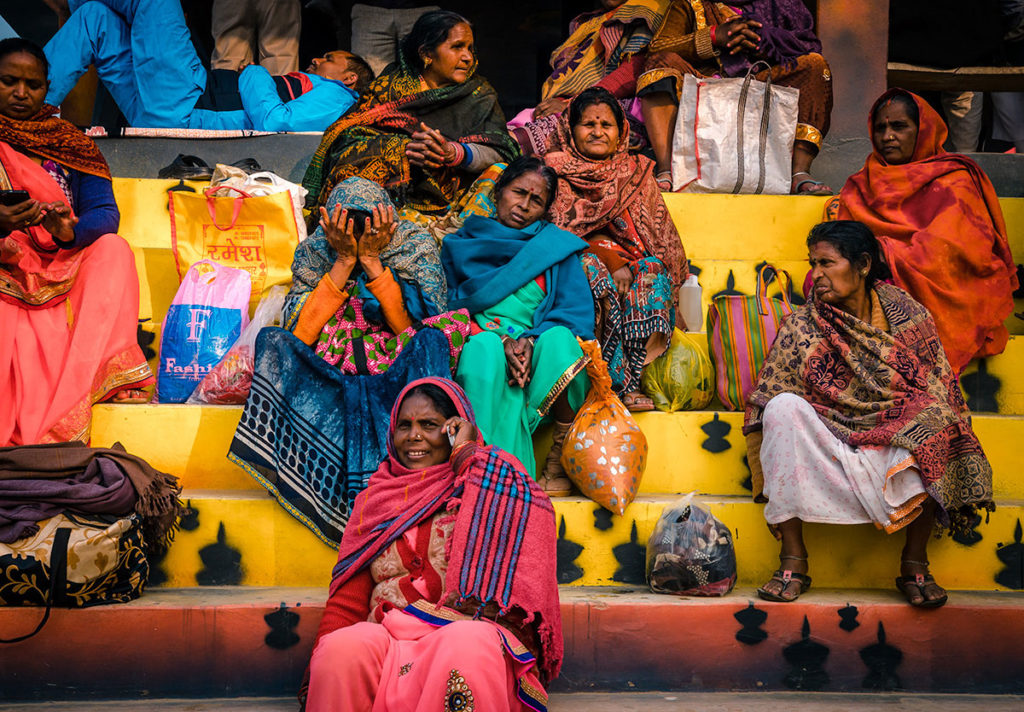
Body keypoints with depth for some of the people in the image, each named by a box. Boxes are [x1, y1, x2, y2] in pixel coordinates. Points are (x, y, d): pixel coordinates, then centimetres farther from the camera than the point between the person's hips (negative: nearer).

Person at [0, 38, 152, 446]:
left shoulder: (69, 143, 14)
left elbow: (105, 213, 2)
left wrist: (70, 231, -23)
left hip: (62, 271, 2)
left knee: (114, 250, -26)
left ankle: (109, 376, -35)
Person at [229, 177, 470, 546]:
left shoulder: (416, 247, 0)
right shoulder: (314, 250, 2)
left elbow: (415, 328, -14)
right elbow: (299, 333, -11)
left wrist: (372, 260, -18)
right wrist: (344, 261, -15)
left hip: (398, 374, -1)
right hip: (324, 377, 1)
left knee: (433, 342, -32)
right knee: (275, 344, -26)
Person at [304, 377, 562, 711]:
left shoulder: (491, 477, 14)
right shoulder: (376, 498, 20)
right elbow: (345, 601, 13)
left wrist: (466, 454, -1)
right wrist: (323, 661, -6)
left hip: (473, 634, -2)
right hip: (388, 641, 2)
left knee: (466, 646, -36)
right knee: (344, 647, -31)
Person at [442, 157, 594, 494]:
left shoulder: (557, 246, 17)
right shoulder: (463, 245, 16)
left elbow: (577, 310, 3)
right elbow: (455, 308, 4)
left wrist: (531, 340, -17)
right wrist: (502, 340, -15)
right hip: (484, 350, 0)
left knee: (557, 339, -34)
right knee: (484, 347, -35)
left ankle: (561, 460, -22)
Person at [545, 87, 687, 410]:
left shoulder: (636, 172, 17)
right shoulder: (555, 171, 10)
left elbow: (662, 239, 11)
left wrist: (628, 266, -9)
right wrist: (606, 257, -17)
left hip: (630, 263, 2)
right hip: (576, 260, -2)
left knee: (653, 276, -29)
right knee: (593, 274, -34)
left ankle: (630, 379, -31)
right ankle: (624, 385, -34)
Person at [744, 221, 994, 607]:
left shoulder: (907, 317, -2)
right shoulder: (802, 326, -2)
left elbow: (939, 393, 1)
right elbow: (766, 402, -3)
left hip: (895, 439, 0)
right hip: (828, 442, 1)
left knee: (933, 425, -31)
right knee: (784, 407, -28)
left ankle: (915, 563, -14)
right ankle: (793, 562, -24)